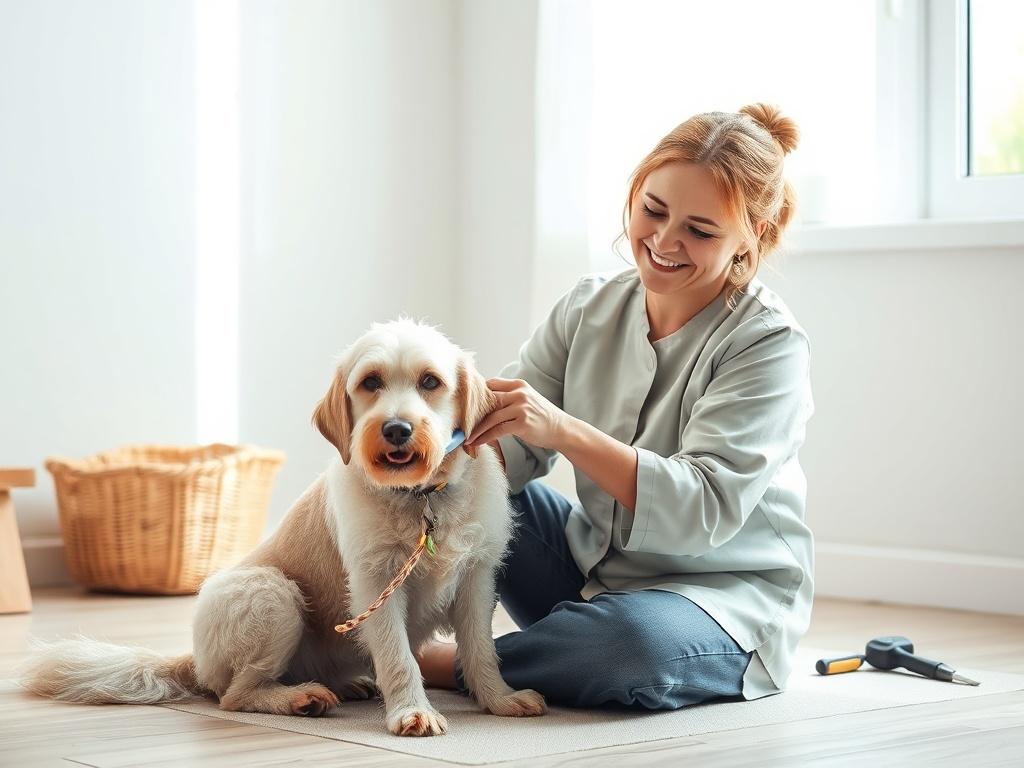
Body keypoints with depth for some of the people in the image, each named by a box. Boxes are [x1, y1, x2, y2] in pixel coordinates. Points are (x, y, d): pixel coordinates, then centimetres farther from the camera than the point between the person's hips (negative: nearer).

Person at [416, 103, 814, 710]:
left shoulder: (769, 343, -17)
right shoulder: (590, 307, 0)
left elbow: (704, 511, -27)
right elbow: (511, 449, -5)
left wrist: (563, 431, -37)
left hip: (724, 598, -5)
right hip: (594, 566, 5)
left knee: (639, 642, -37)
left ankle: (443, 664, -14)